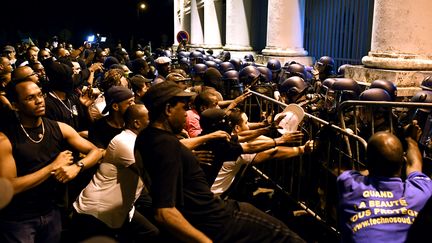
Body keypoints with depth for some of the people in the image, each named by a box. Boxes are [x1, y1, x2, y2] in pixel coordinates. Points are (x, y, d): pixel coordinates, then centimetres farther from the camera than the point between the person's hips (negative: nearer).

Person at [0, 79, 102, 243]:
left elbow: (95, 151, 0)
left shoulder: (59, 129, -3)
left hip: (51, 212, 4)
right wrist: (53, 166, -19)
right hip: (17, 220, -4)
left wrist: (77, 166, -22)